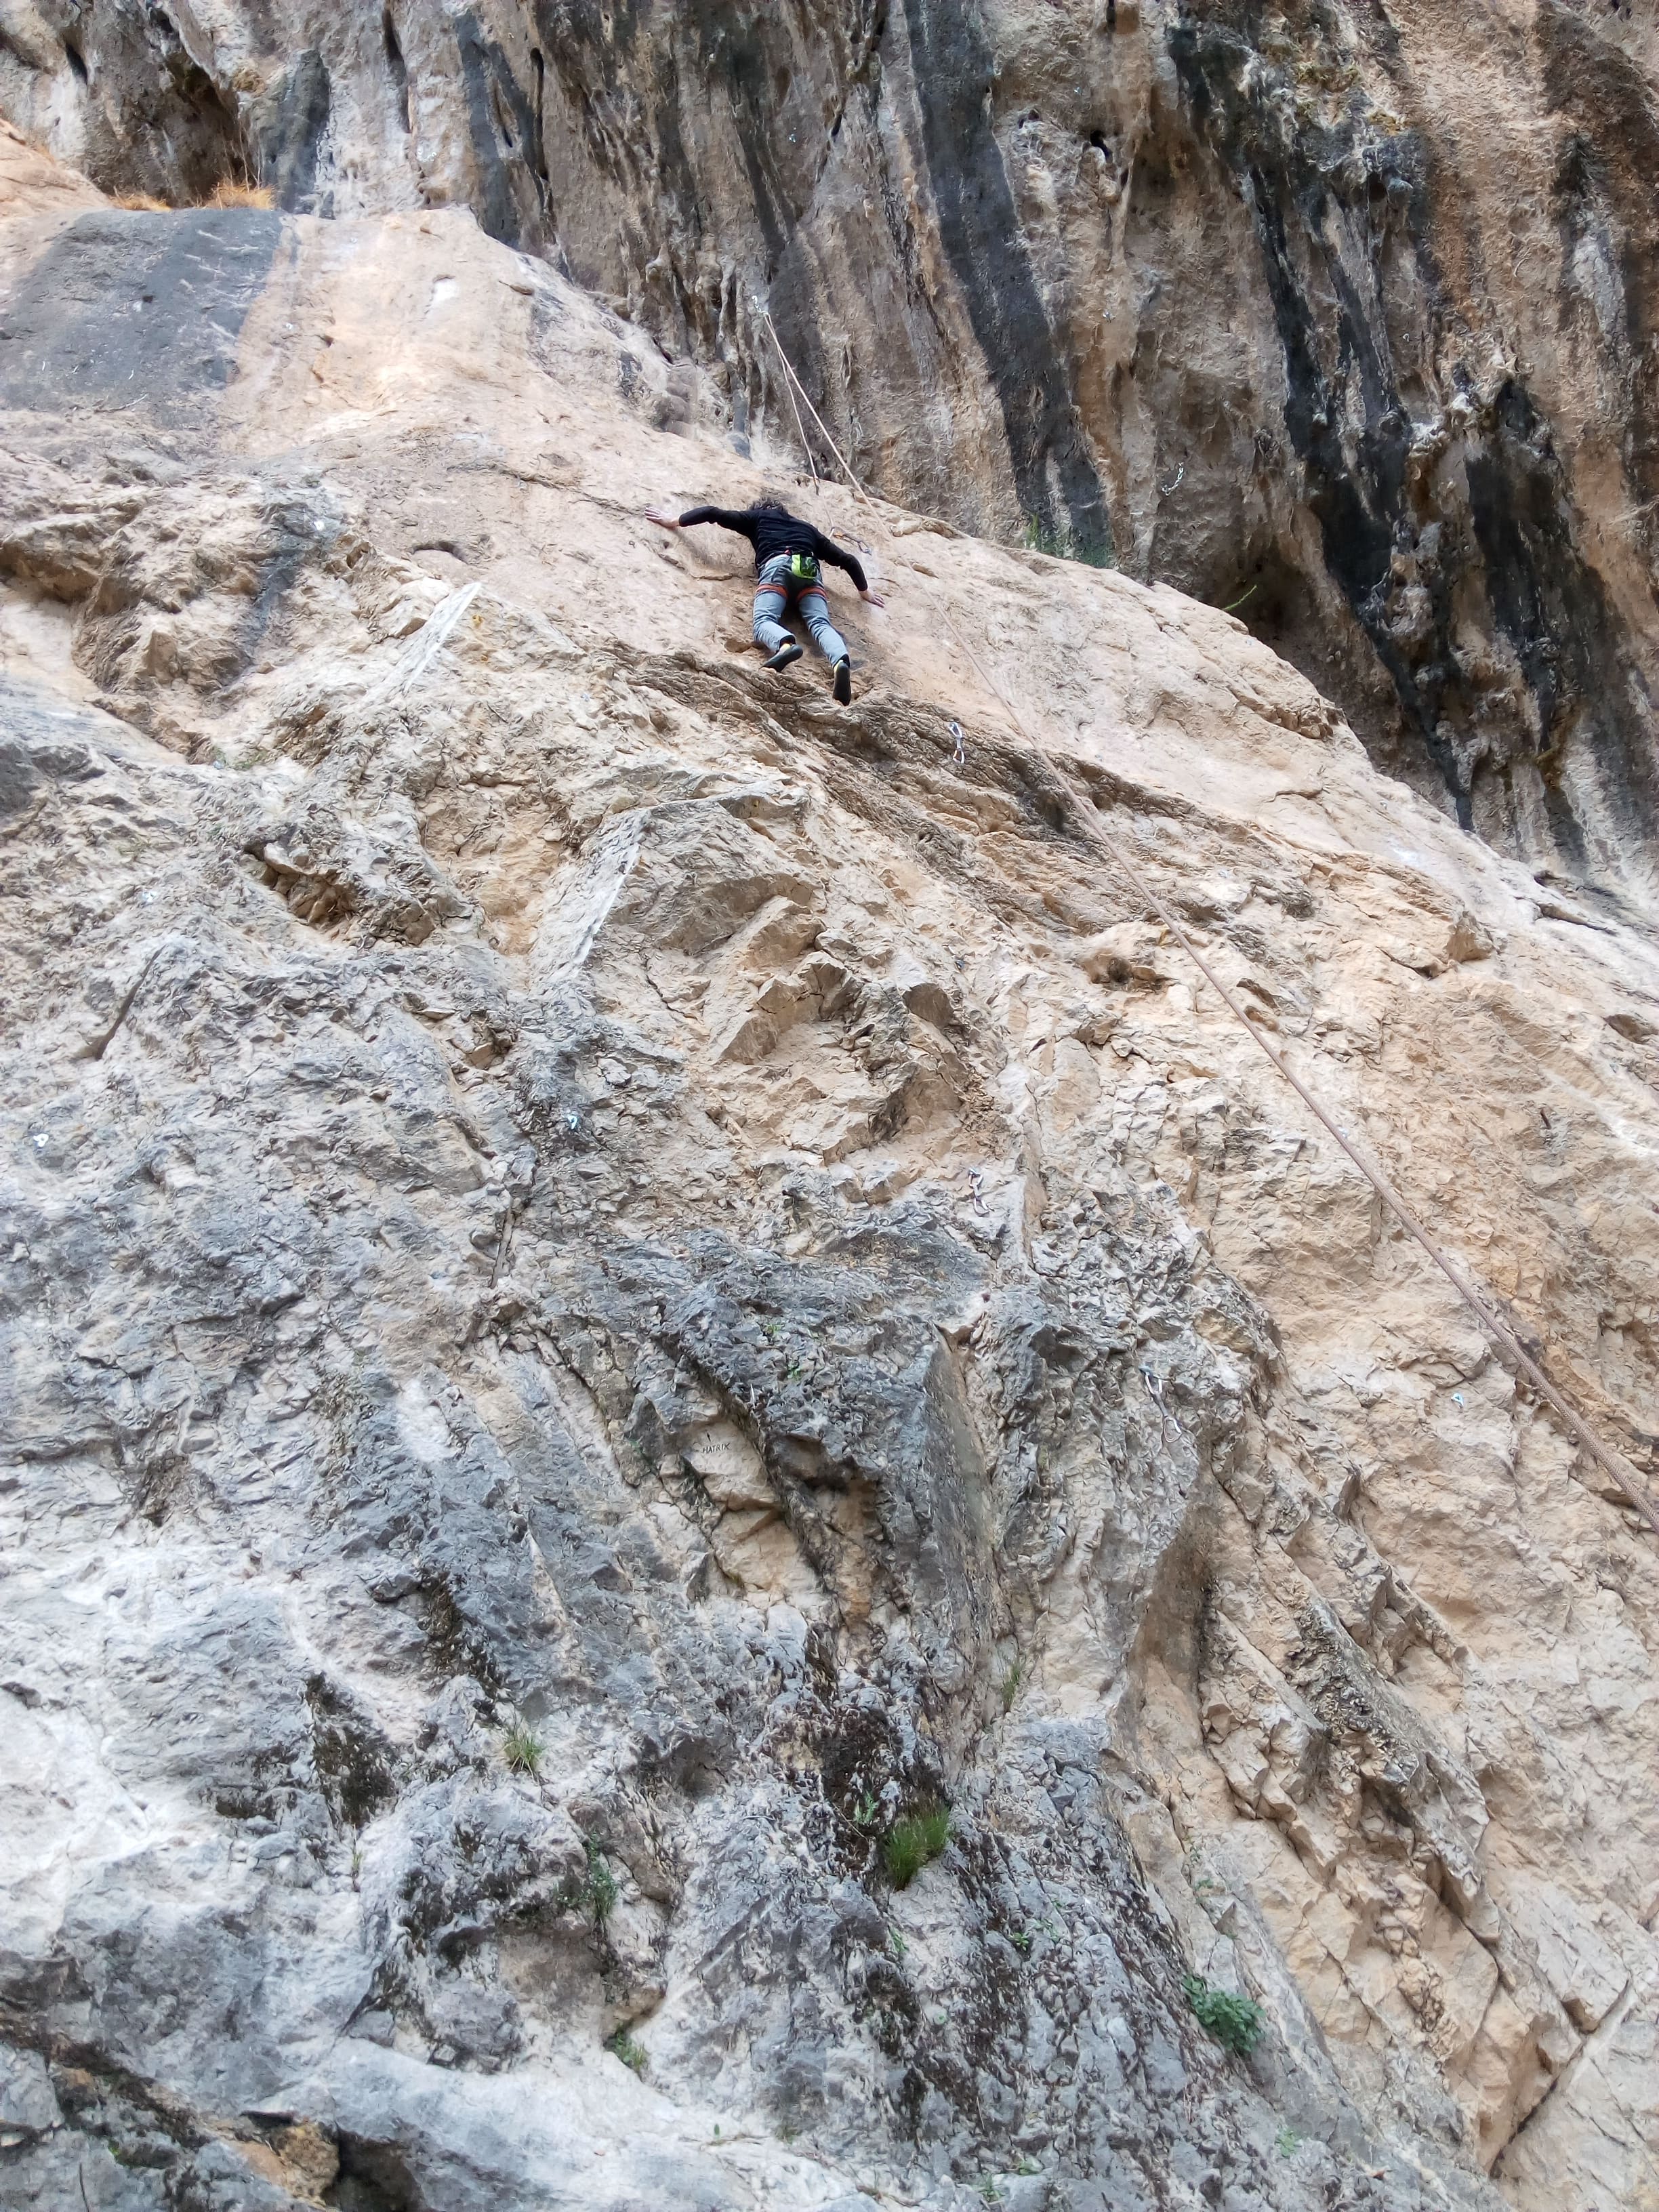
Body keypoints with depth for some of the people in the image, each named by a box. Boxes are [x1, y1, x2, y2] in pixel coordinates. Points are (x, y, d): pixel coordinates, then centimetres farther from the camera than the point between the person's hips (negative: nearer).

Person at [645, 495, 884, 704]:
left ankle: (785, 644, -57)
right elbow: (848, 560, 37)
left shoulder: (757, 517, 33)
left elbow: (713, 513, 28)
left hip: (778, 565, -3)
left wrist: (673, 521, 41)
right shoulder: (807, 528, 40)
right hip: (810, 573, 3)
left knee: (764, 621, -20)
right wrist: (865, 591, 49)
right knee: (820, 623, -16)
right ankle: (841, 661, -51)